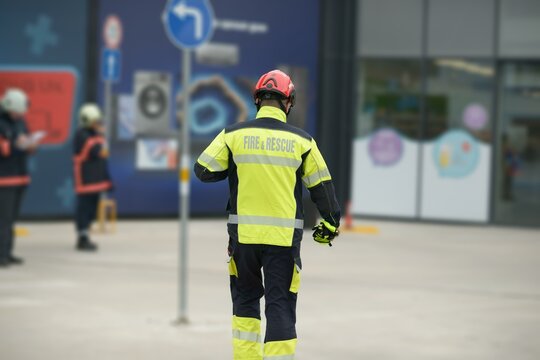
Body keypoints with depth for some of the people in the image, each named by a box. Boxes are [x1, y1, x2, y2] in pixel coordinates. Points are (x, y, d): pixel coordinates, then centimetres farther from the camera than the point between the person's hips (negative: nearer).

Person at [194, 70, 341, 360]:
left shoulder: (234, 135, -2)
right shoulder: (301, 140, -1)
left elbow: (203, 170, 3)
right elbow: (321, 186, 5)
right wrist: (330, 223, 18)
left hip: (244, 233, 1)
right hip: (284, 235, -1)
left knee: (246, 298, 19)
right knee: (280, 305, 2)